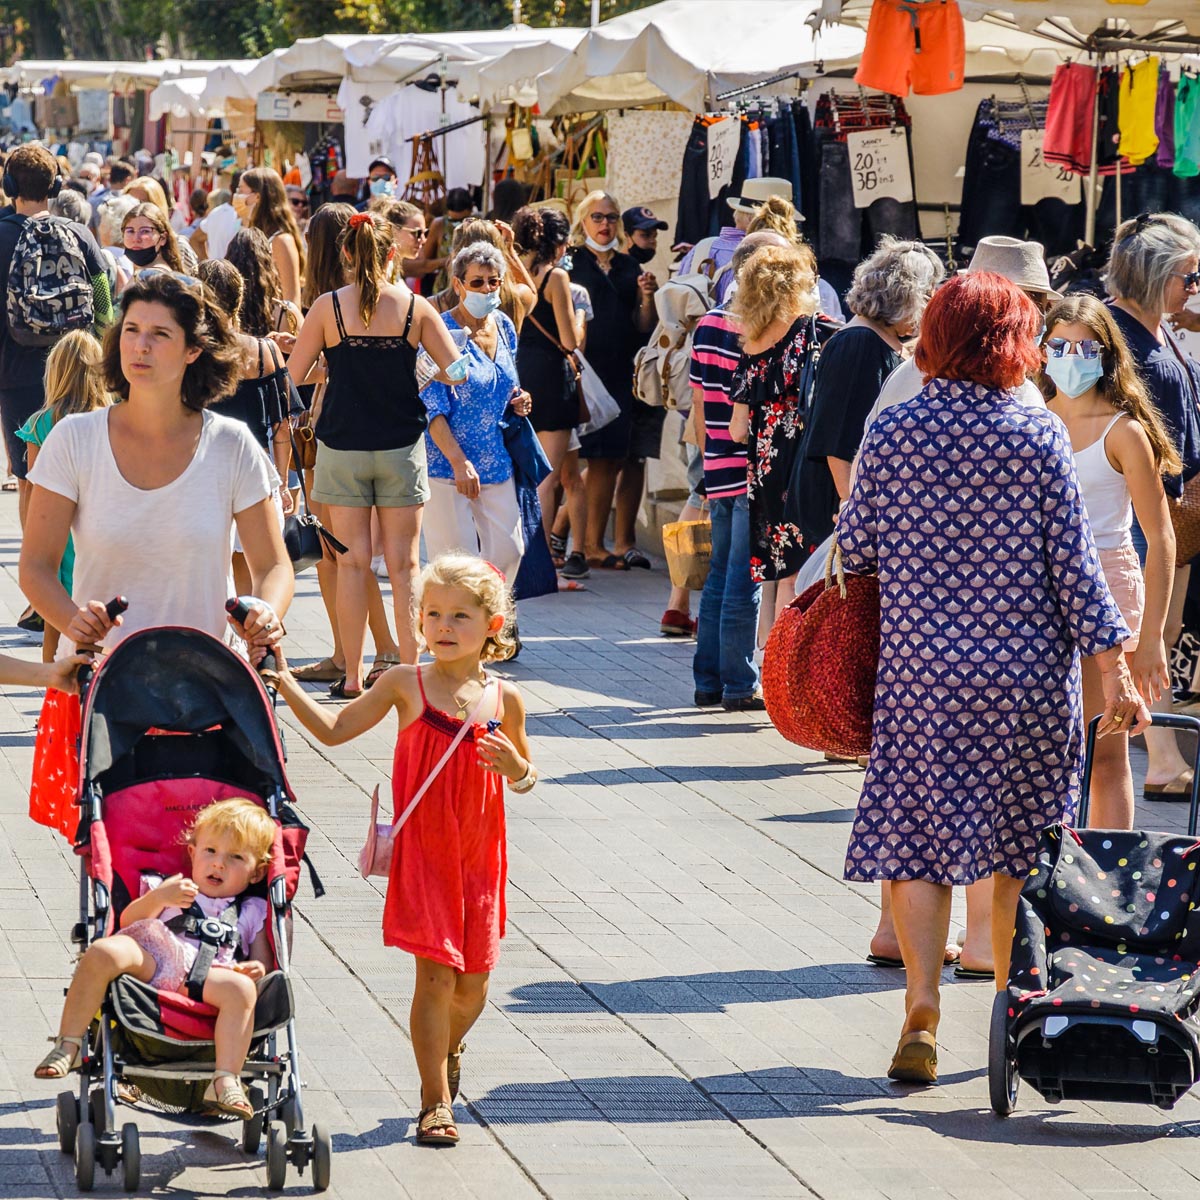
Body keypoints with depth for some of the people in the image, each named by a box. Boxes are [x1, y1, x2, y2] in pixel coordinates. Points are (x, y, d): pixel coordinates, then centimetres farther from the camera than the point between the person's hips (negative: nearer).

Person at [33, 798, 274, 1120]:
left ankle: (226, 1081, -42)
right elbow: (128, 921, 15)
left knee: (241, 988, -33)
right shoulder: (168, 888, 32)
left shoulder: (251, 912, 33)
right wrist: (159, 898, -3)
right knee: (103, 953, -32)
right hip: (150, 959, 0)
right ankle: (68, 1045, -29)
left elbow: (263, 962, 22)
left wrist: (256, 970, -3)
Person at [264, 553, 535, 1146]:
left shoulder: (504, 698, 2)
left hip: (480, 856, 2)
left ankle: (448, 1048, 43)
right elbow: (334, 729, 5)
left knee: (472, 982, 10)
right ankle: (436, 1102, 0)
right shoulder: (405, 685, -2)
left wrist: (515, 766, -10)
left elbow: (526, 776, 13)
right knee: (436, 973, -10)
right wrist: (282, 679, -2)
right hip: (422, 851, -2)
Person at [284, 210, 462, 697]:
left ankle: (352, 675, 4)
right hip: (401, 446, 0)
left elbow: (292, 375, -2)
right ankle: (411, 671, 4)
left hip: (342, 446, 0)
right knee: (403, 563, 5)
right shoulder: (414, 306, -4)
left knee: (352, 561, 4)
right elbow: (456, 373, -1)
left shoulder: (328, 306, -6)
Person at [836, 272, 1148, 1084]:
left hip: (921, 667, 0)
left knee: (916, 842, 3)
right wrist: (1114, 673, -2)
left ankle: (922, 1014, -11)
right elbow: (1074, 563, -5)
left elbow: (855, 547, 4)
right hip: (1029, 670, 0)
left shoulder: (892, 432, -3)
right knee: (1020, 849, 13)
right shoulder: (1040, 435, -4)